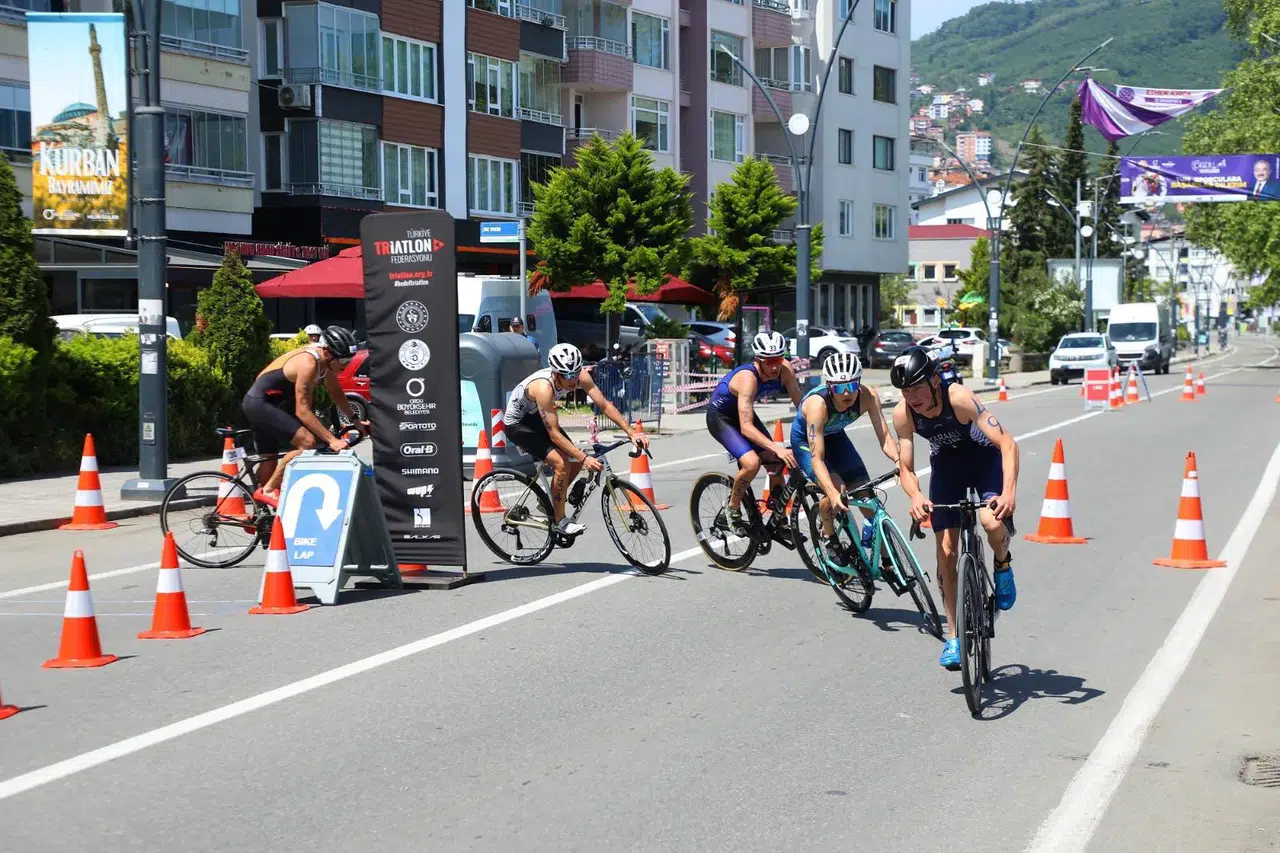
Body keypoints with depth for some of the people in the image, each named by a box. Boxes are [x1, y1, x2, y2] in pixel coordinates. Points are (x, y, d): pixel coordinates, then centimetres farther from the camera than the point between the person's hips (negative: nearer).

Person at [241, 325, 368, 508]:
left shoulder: (325, 359, -2)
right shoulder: (308, 363, -28)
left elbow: (335, 392, 15)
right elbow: (302, 411, -29)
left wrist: (355, 420, 8)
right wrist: (332, 440, -32)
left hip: (263, 404, 10)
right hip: (260, 403, -10)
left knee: (269, 459, 17)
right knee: (308, 442, -20)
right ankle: (268, 491, -11)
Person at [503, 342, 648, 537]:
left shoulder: (580, 377, -21)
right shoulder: (544, 387, -39)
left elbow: (605, 405, -16)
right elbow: (554, 434, -37)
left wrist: (631, 432, -25)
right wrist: (584, 458, -42)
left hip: (536, 418, 7)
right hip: (517, 424, -7)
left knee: (576, 461, 0)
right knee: (561, 463, -21)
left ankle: (548, 504, 20)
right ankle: (560, 521, -7)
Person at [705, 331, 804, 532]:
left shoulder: (784, 370, -20)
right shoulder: (748, 377, -38)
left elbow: (801, 404, -11)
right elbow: (746, 427, -43)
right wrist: (777, 448, -53)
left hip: (742, 411, 7)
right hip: (720, 417, -7)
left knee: (776, 463, -3)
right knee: (752, 463, -26)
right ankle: (733, 508, -2)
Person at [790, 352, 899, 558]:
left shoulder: (867, 396, -30)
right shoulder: (818, 404, -41)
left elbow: (884, 437, -31)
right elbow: (817, 458, -43)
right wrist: (833, 493, -56)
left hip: (835, 436, 4)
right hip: (805, 440, -4)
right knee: (837, 493, -26)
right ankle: (828, 534, 4)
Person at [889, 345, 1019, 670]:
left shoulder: (958, 398, -35)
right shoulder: (903, 413, -24)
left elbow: (1006, 443, -38)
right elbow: (906, 467, -16)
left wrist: (1009, 491, -51)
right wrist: (915, 497, -38)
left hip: (984, 457, -3)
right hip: (946, 464, 3)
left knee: (993, 522, -32)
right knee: (946, 553, -3)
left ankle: (1003, 566, 3)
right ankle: (954, 637, 9)